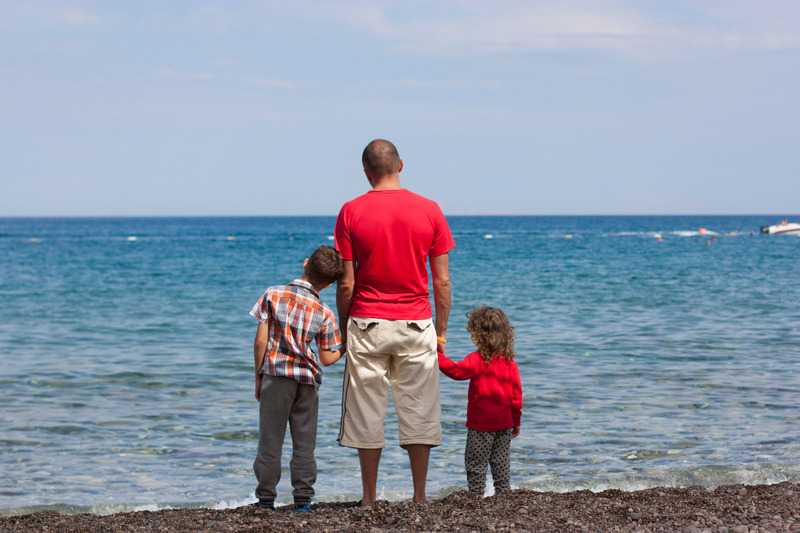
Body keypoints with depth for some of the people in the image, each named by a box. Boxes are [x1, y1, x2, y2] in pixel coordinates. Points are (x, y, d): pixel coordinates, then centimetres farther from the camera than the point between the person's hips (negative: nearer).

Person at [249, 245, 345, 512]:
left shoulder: (273, 295, -5)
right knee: (304, 442, 10)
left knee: (270, 440, 6)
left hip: (275, 376, -1)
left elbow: (261, 341, -5)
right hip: (307, 380, 1)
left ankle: (266, 499, 9)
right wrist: (343, 349, 23)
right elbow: (326, 359, 1)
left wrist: (258, 377, 5)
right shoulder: (324, 313, -3)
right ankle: (302, 499, 9)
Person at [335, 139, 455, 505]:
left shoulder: (351, 212, -4)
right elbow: (442, 281, -1)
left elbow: (346, 283, -4)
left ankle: (369, 500, 10)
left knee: (367, 415, 6)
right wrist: (441, 331, 8)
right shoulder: (429, 210, -1)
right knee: (418, 410, 7)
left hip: (367, 323, -1)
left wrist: (343, 330, 7)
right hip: (417, 324, 1)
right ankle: (419, 498, 9)